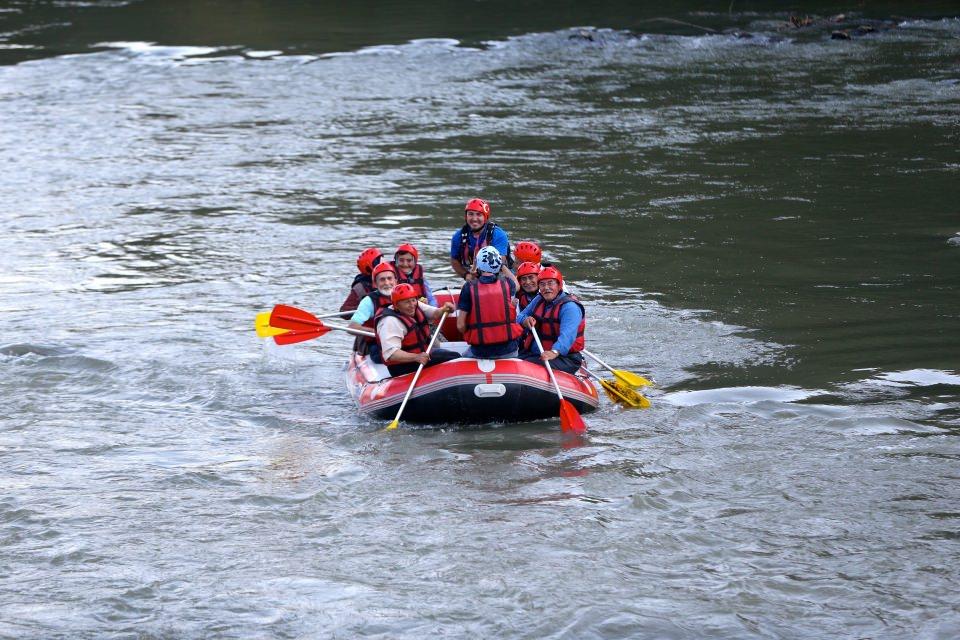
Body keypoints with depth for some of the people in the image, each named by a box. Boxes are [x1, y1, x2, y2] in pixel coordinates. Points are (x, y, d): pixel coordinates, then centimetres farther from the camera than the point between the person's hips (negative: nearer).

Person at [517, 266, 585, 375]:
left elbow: (567, 335, -29)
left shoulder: (570, 307, -13)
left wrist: (554, 352, -48)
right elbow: (519, 317, 16)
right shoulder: (538, 300, 14)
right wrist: (525, 320, -11)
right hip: (533, 354, 7)